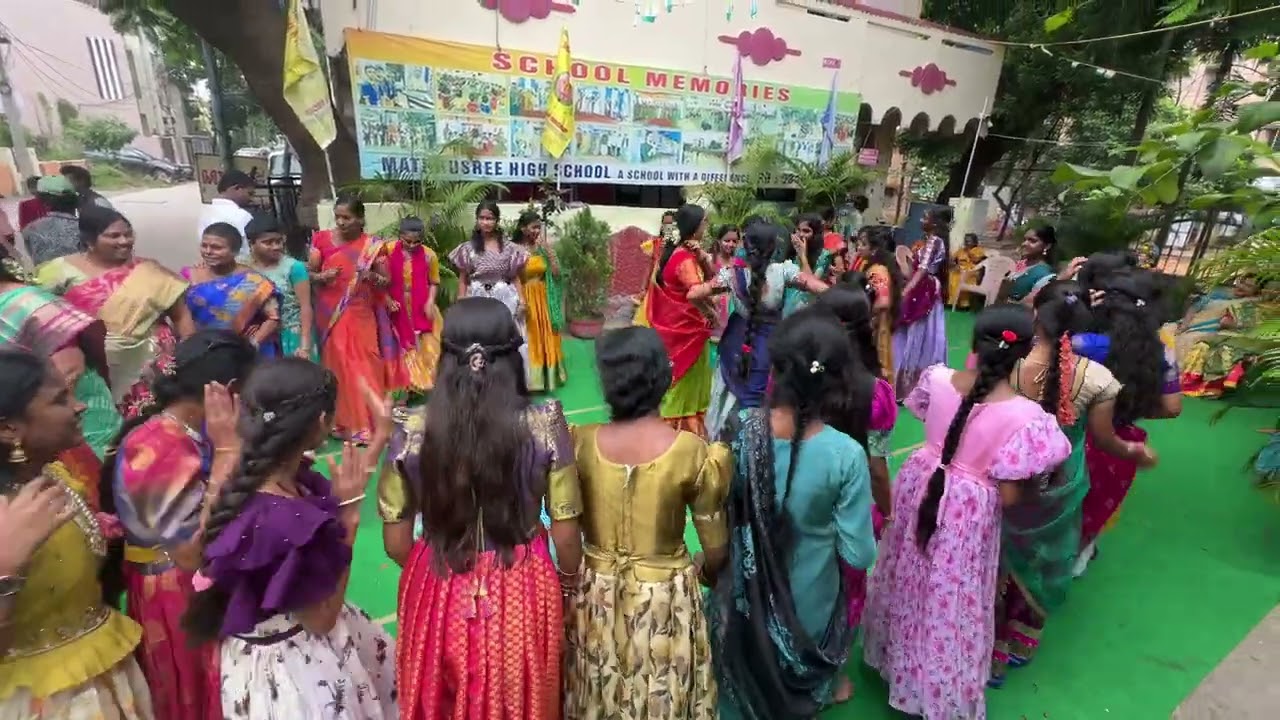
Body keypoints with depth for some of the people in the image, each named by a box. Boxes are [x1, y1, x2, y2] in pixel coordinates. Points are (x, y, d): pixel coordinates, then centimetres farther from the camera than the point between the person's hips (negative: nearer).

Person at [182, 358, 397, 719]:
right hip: (288, 663, -8)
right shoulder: (280, 521, -35)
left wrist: (379, 438, 6)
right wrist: (348, 512, -27)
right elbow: (323, 618, -23)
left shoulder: (289, 477, -12)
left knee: (381, 656, 27)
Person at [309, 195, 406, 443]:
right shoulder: (322, 240, 3)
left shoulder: (374, 246, 0)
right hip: (330, 316, 1)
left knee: (364, 366, -2)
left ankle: (366, 422, 8)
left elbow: (386, 281, 3)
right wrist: (322, 277, -15)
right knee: (336, 366, 3)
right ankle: (342, 421, 15)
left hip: (361, 316, -1)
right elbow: (309, 274, 7)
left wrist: (372, 276, -17)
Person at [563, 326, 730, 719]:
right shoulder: (692, 451, -20)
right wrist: (703, 570, 12)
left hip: (595, 595, 2)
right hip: (666, 600, -1)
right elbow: (716, 550, -10)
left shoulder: (580, 443, -16)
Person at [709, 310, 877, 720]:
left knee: (750, 677, 33)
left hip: (744, 591, 1)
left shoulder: (738, 431, -24)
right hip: (808, 600, 0)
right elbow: (859, 556, -19)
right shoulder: (845, 455, -28)